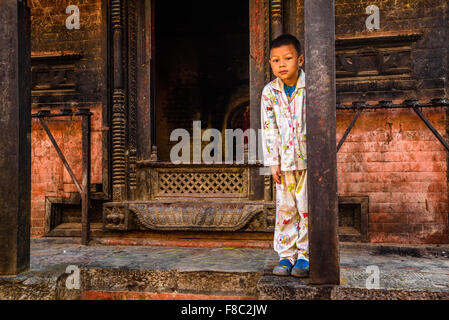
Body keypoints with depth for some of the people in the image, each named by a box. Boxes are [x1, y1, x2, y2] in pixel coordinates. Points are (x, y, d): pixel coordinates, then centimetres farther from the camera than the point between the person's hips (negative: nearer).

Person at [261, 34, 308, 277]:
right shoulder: (270, 92, 1)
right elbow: (269, 129, 2)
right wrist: (273, 162, -1)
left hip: (309, 157, -2)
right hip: (284, 160, 2)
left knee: (307, 207, 4)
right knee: (285, 208, 7)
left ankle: (305, 255, 19)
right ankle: (286, 255, 19)